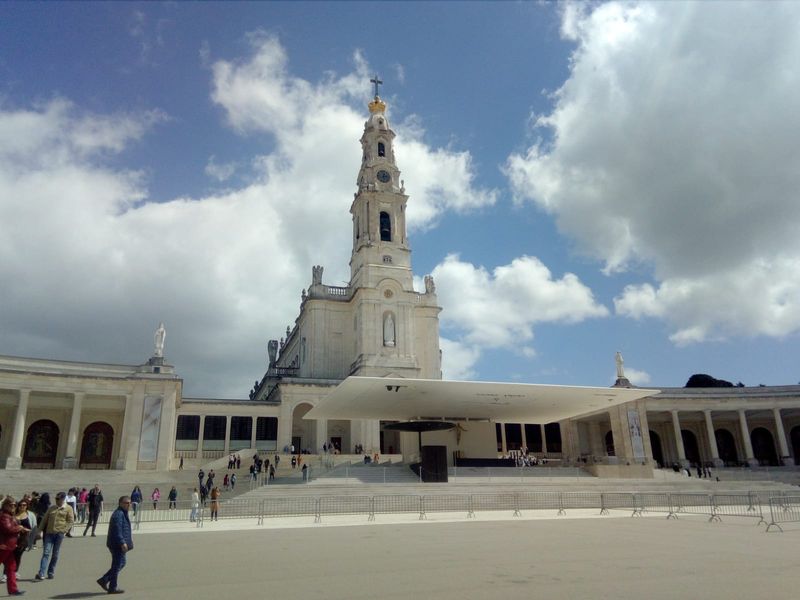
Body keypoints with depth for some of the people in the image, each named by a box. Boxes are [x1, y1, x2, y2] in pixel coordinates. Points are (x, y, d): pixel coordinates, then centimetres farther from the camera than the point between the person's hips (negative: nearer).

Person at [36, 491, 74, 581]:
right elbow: (44, 519, 15)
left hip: (59, 534, -2)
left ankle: (51, 573, 18)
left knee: (55, 554, 6)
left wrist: (64, 530, -9)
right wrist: (41, 530, 7)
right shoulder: (51, 508, 13)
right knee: (46, 553, -7)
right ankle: (41, 574, -10)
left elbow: (71, 521, 0)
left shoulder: (68, 509, 3)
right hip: (49, 533, 2)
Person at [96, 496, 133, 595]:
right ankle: (112, 588, 10)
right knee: (117, 565, -1)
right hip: (117, 544, -11)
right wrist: (122, 543, -27)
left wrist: (129, 538, 24)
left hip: (118, 544, 11)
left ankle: (104, 580, 23)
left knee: (121, 563, 18)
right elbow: (117, 530, -25)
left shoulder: (123, 513, 16)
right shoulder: (118, 514, -19)